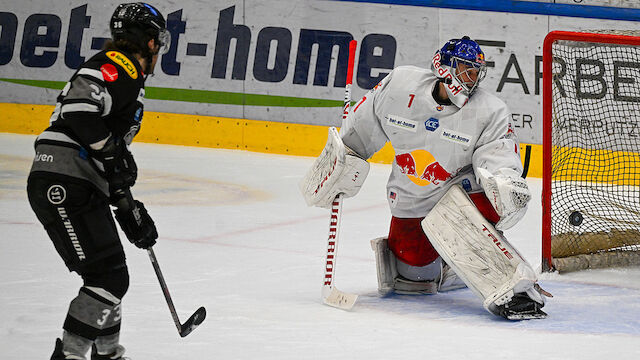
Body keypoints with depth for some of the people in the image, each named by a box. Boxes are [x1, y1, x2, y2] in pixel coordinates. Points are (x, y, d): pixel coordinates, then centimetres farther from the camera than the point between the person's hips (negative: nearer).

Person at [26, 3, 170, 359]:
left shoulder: (128, 80, 25)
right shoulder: (119, 65, -7)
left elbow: (111, 169, 30)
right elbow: (78, 106, -26)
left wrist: (130, 209, 28)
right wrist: (112, 151, -19)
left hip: (83, 191, 10)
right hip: (63, 185, -10)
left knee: (113, 277, 19)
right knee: (108, 277, -13)